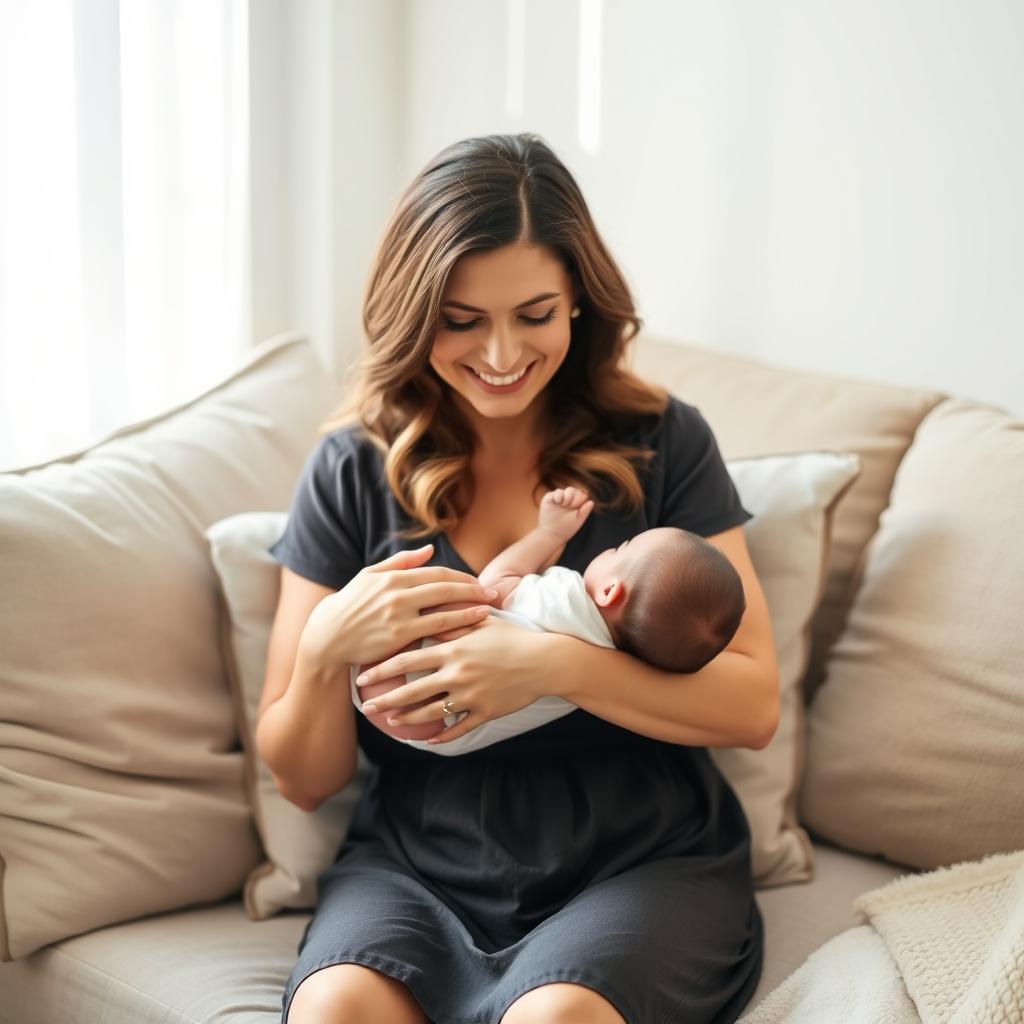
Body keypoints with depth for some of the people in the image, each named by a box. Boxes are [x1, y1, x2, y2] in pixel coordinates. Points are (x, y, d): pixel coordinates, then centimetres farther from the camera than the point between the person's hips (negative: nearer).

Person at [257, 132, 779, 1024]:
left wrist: (551, 663, -18)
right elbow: (304, 781, 6)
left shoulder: (661, 443, 2)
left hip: (642, 861, -1)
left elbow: (753, 705, -5)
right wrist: (327, 645, -14)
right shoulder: (353, 472, 4)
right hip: (415, 869, 1)